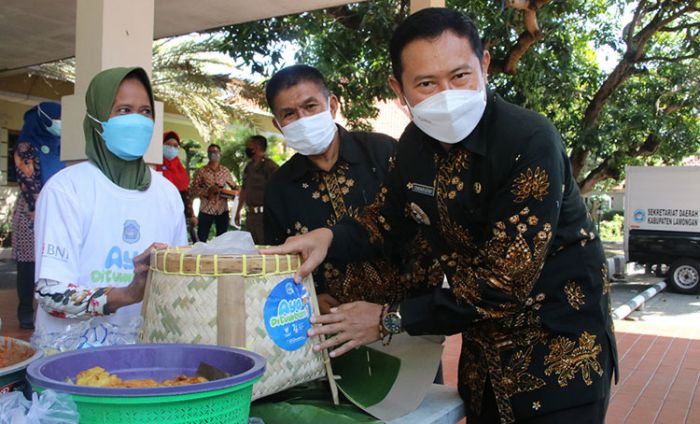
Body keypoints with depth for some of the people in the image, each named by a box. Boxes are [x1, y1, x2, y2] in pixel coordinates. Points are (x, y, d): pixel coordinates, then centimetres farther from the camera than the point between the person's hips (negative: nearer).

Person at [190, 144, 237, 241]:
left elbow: (234, 186, 17)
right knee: (201, 240, 2)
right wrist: (208, 190, -20)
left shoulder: (225, 171, 7)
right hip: (206, 210, -2)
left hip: (222, 211, 2)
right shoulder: (201, 171, -1)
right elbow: (193, 190, -6)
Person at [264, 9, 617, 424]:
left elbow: (504, 283, -27)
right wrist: (330, 237, -10)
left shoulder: (530, 141, -26)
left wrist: (391, 320, -21)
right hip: (485, 340, 6)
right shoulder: (416, 143, -5)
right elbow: (389, 215, 11)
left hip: (559, 341, -6)